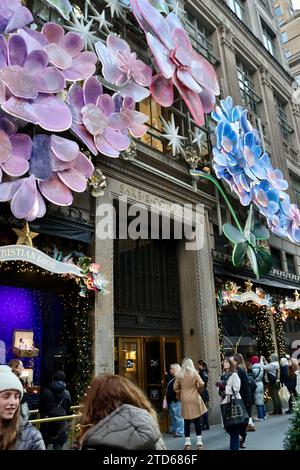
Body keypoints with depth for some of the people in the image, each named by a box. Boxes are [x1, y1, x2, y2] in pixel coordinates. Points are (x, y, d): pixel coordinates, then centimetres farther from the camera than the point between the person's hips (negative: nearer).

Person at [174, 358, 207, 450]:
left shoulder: (179, 375, 0)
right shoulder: (194, 373, -4)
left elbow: (175, 388, 0)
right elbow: (201, 384, -10)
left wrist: (179, 396, 13)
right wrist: (199, 391, 7)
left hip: (185, 400, 1)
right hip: (195, 399, -1)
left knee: (187, 422, 8)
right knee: (197, 421, 8)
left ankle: (187, 443, 10)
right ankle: (199, 443, 9)